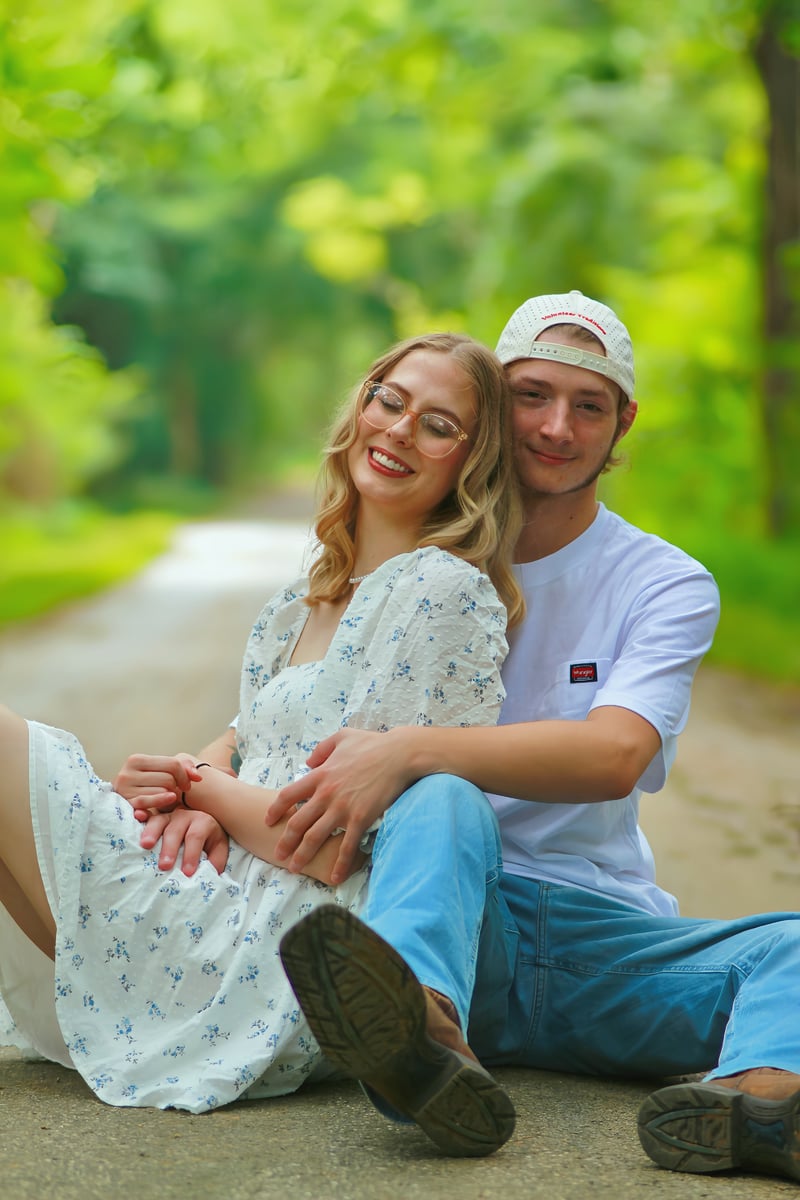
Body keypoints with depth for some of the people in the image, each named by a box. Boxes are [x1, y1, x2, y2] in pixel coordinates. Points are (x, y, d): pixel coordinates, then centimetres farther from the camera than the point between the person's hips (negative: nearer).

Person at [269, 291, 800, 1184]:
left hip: (603, 928, 1)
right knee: (440, 798, -33)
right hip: (462, 909, -1)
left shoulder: (668, 586, 6)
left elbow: (614, 755, -14)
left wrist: (407, 749, -29)